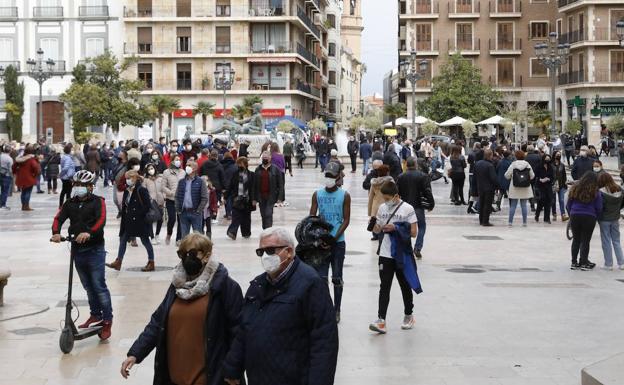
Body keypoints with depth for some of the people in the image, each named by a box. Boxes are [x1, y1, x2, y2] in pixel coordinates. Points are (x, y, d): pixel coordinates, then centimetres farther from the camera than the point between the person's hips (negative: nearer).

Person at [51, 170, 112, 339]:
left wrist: (88, 233, -36)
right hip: (77, 250, 5)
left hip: (95, 249, -5)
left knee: (99, 286, -7)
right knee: (88, 286, 15)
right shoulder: (70, 203, 10)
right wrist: (56, 233, -24)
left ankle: (107, 320, -2)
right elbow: (59, 218, -3)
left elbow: (101, 220, -19)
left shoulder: (98, 202, -3)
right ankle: (95, 315, 27)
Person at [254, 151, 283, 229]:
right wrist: (255, 198, 3)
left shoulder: (275, 169, 0)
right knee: (263, 215, 10)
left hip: (271, 196, -3)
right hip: (261, 196, 3)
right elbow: (255, 185, 8)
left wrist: (278, 197, -7)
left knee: (268, 214, -11)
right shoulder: (258, 170, 8)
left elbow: (279, 184, -1)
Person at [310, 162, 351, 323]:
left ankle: (336, 310, 14)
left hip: (338, 242, -1)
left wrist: (334, 238, -15)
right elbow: (312, 217, 4)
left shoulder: (344, 196, -1)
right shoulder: (317, 194, 4)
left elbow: (346, 220, -4)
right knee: (321, 277, -3)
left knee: (337, 278, 5)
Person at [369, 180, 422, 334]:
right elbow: (377, 230, 15)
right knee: (384, 287, -3)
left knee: (405, 285, 12)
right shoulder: (382, 208, 6)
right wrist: (377, 227, -9)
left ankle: (409, 316, 30)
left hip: (402, 255, -3)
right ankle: (381, 321, -9)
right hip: (385, 254, 3)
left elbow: (414, 232, -9)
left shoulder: (407, 209, -8)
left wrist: (396, 228, -19)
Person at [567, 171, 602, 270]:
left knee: (576, 240, 13)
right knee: (585, 241, 5)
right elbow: (599, 208, -2)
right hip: (589, 218, -3)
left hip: (574, 217, 3)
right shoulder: (595, 192, -4)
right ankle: (583, 263, 8)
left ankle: (574, 262, 15)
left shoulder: (574, 189, 4)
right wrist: (596, 217, 15)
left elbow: (568, 205, 8)